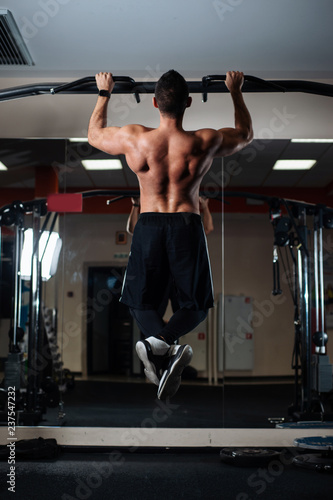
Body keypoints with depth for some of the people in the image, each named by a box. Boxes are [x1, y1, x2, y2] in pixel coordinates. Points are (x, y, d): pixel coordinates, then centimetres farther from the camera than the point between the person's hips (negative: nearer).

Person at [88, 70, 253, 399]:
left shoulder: (134, 139, -8)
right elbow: (245, 134, 14)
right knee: (195, 305, 12)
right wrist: (235, 91, 25)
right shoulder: (205, 142, -8)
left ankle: (162, 343, -19)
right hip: (188, 225, 0)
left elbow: (94, 134, 14)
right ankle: (162, 340, -21)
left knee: (141, 300, 15)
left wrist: (104, 94, 27)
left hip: (148, 225, 1)